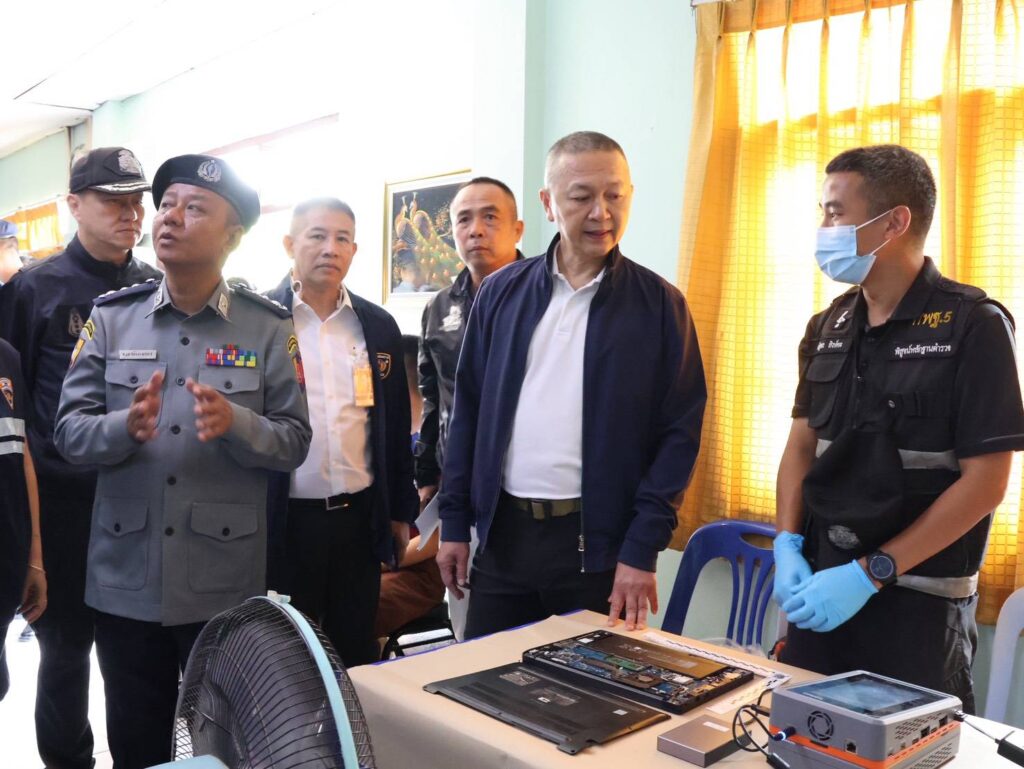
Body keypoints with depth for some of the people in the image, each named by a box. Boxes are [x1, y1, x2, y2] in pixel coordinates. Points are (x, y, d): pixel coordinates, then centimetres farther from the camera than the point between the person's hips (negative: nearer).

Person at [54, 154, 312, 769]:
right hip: (125, 579, 2)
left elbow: (295, 441, -4)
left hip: (226, 583, -2)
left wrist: (235, 423, -23)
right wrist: (126, 427, -21)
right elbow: (68, 431, 0)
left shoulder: (269, 328, -3)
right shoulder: (111, 317, 3)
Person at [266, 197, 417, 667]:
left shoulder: (379, 327, 7)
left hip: (359, 518, 3)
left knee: (358, 652, 13)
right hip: (282, 519, -3)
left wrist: (401, 513, 11)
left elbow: (396, 429, 11)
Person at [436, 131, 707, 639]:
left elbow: (680, 431, -5)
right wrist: (454, 521, 4)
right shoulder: (501, 292, 4)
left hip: (600, 540, -2)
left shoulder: (659, 304, -3)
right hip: (503, 531, 3)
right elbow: (468, 410, 7)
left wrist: (641, 550, -11)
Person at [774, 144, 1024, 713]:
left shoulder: (973, 325, -11)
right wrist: (788, 546, -5)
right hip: (821, 583, 5)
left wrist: (869, 574, -17)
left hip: (917, 599, -5)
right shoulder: (827, 328, 7)